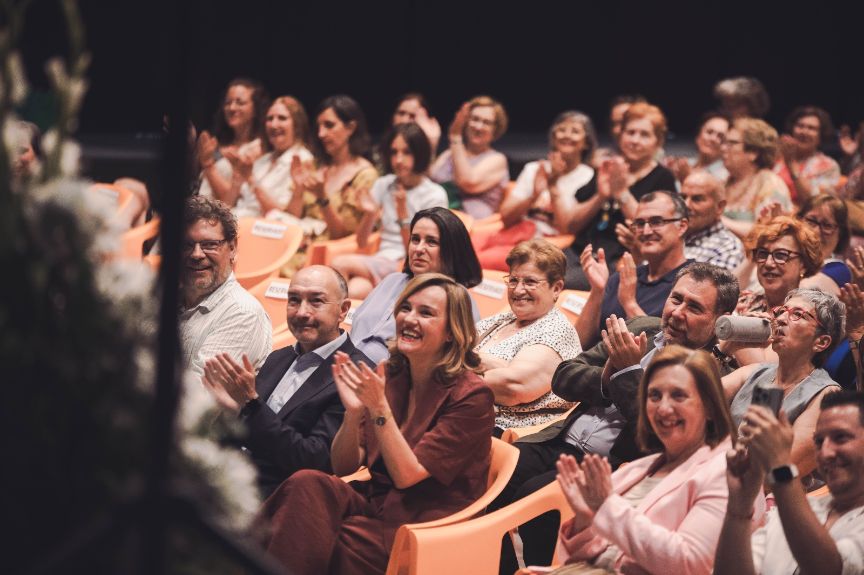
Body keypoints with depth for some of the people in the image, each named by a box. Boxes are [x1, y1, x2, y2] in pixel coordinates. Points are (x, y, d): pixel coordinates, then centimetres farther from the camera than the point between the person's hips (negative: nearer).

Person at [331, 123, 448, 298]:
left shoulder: (435, 195, -2)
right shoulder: (383, 185, 13)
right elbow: (361, 242, 10)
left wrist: (402, 213, -17)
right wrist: (369, 214, -9)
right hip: (380, 261, 4)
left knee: (341, 264, -28)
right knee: (354, 290, -33)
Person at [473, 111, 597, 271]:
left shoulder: (587, 177, 7)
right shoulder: (534, 169, 20)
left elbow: (567, 228, -3)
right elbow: (506, 217, 11)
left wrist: (553, 186, -9)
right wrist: (533, 196, -6)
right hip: (514, 234, 5)